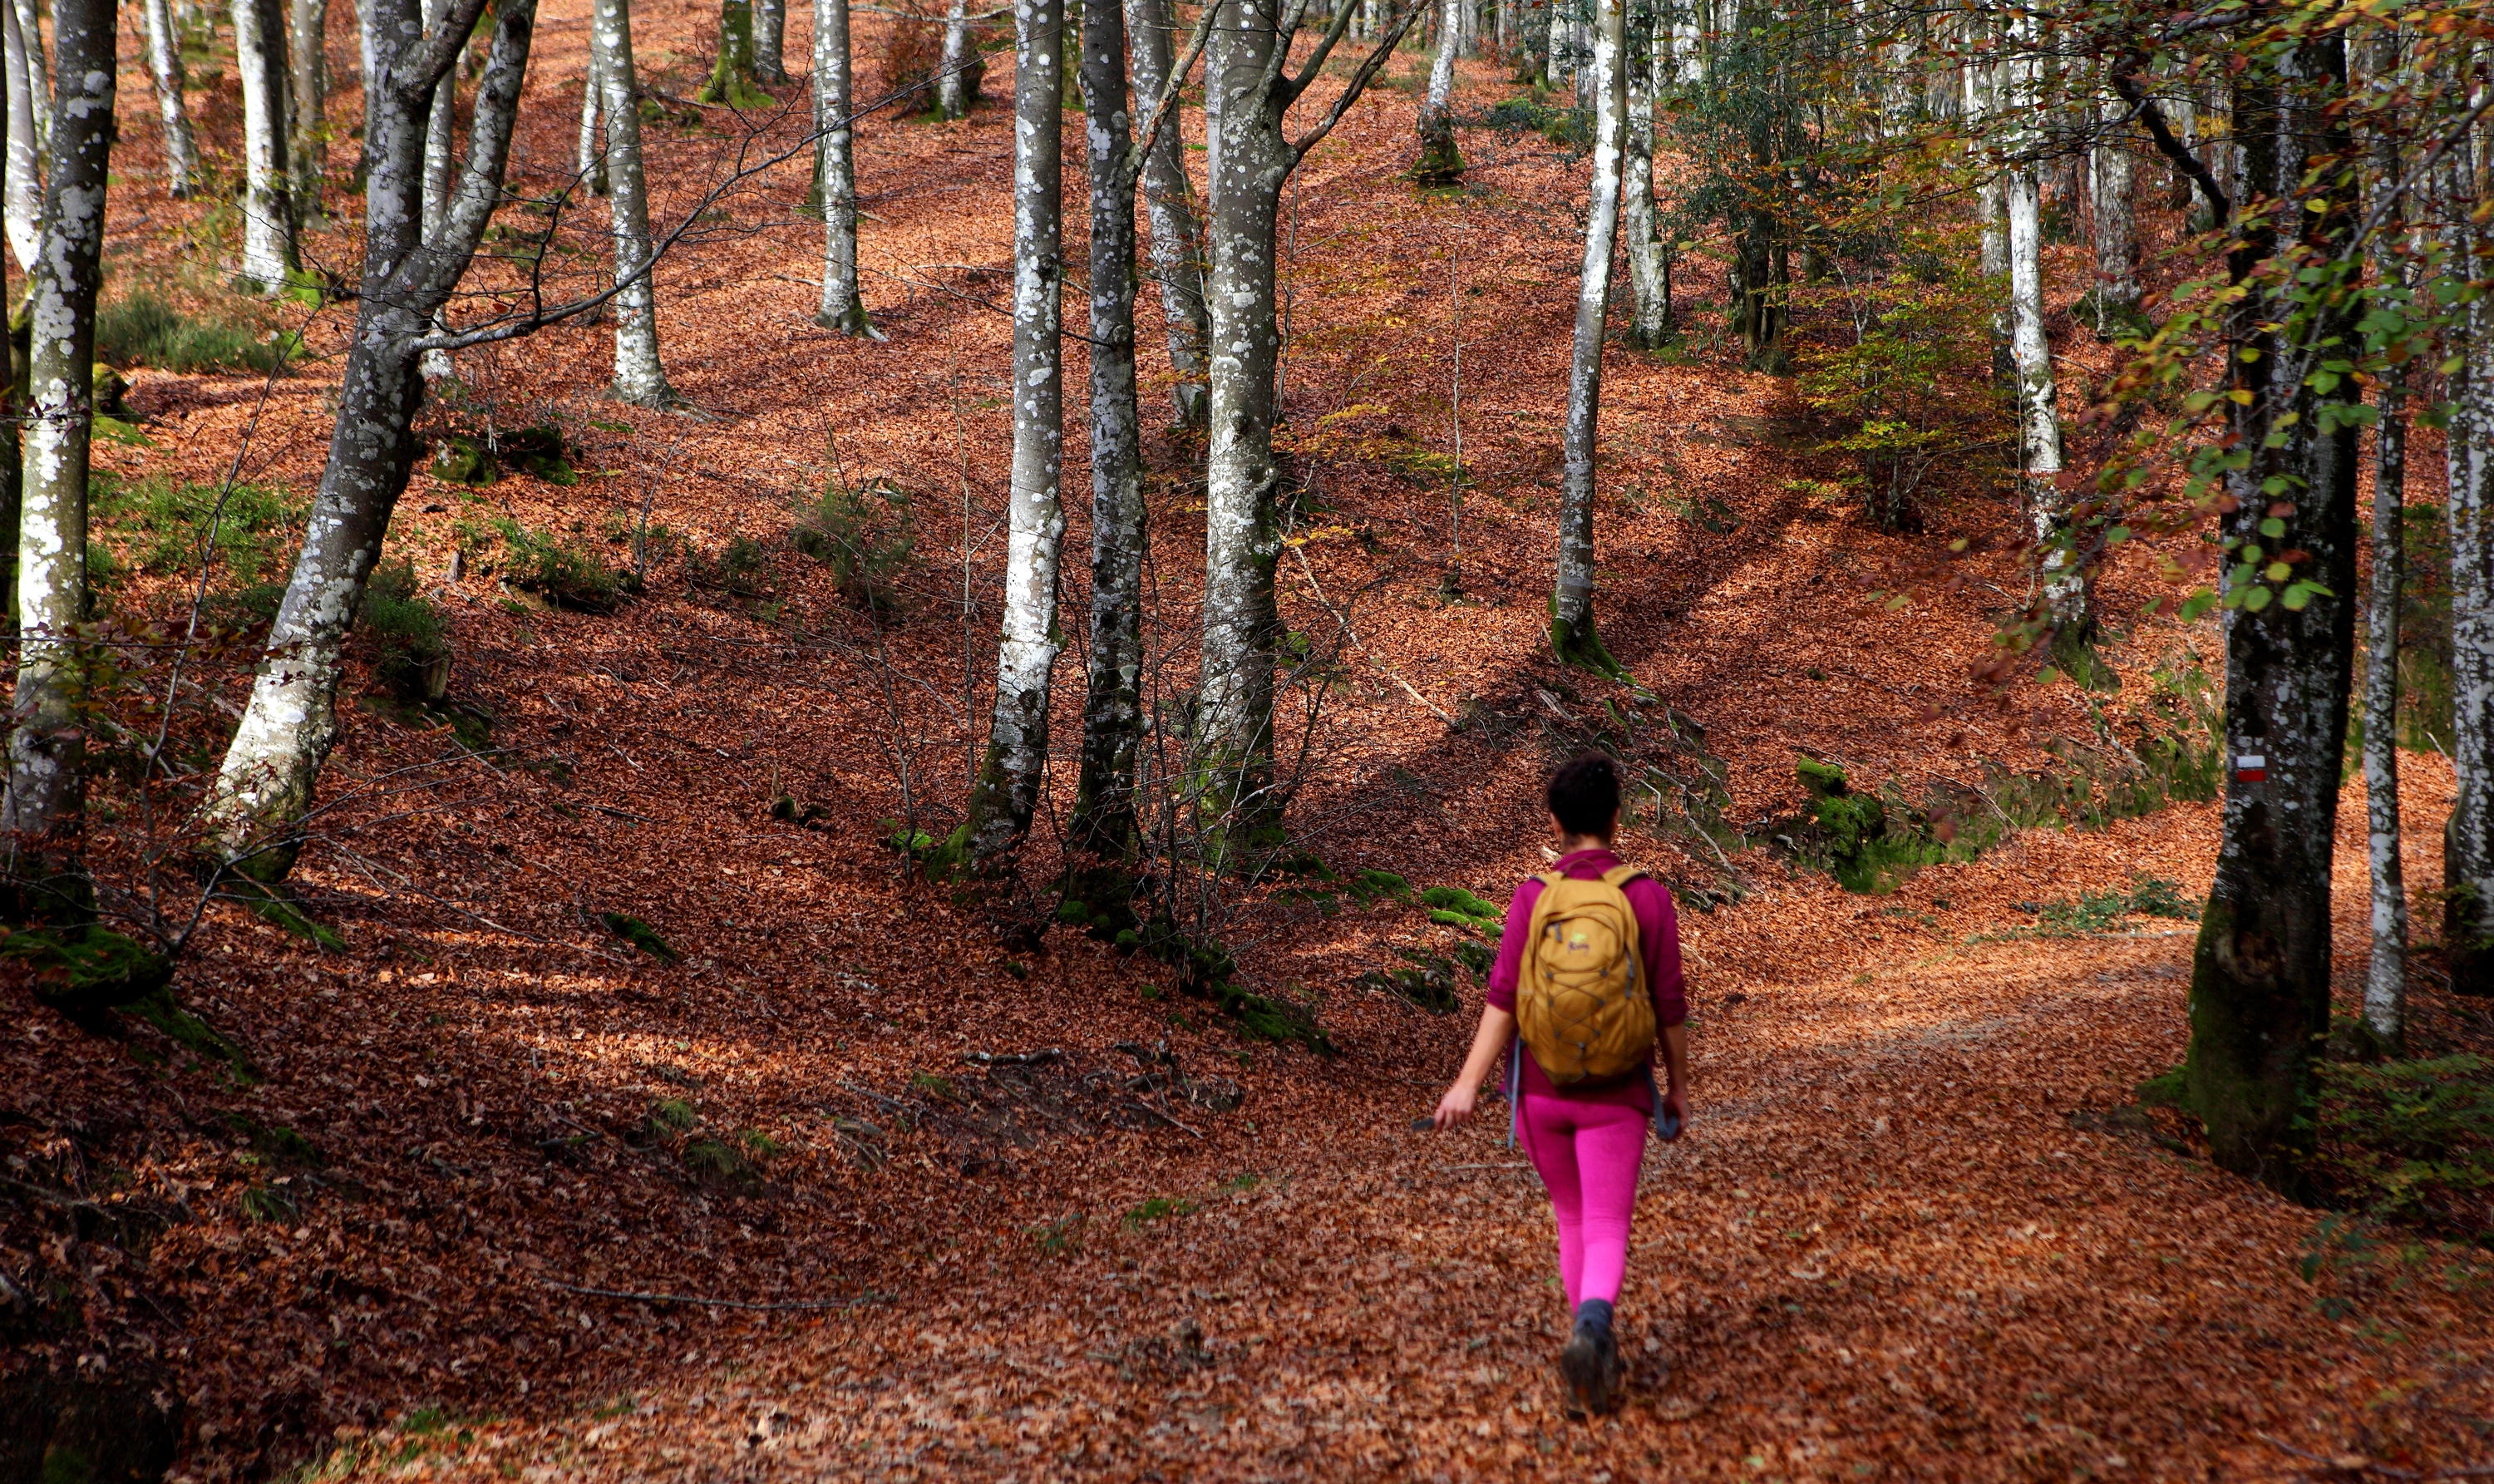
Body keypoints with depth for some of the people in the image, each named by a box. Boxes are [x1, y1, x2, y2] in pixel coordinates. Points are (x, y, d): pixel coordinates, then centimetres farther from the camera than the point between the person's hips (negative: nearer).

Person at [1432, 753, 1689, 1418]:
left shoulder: (1532, 897, -6)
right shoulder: (1649, 896, -7)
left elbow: (1504, 997, -14)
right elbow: (1669, 1004, -3)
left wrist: (1469, 1084, -16)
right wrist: (1678, 1086, 9)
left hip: (1541, 1089, 2)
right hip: (1613, 1094, -2)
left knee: (1573, 1216, 22)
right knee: (1606, 1233, -3)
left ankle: (1597, 1354, 28)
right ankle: (1589, 1333, -32)